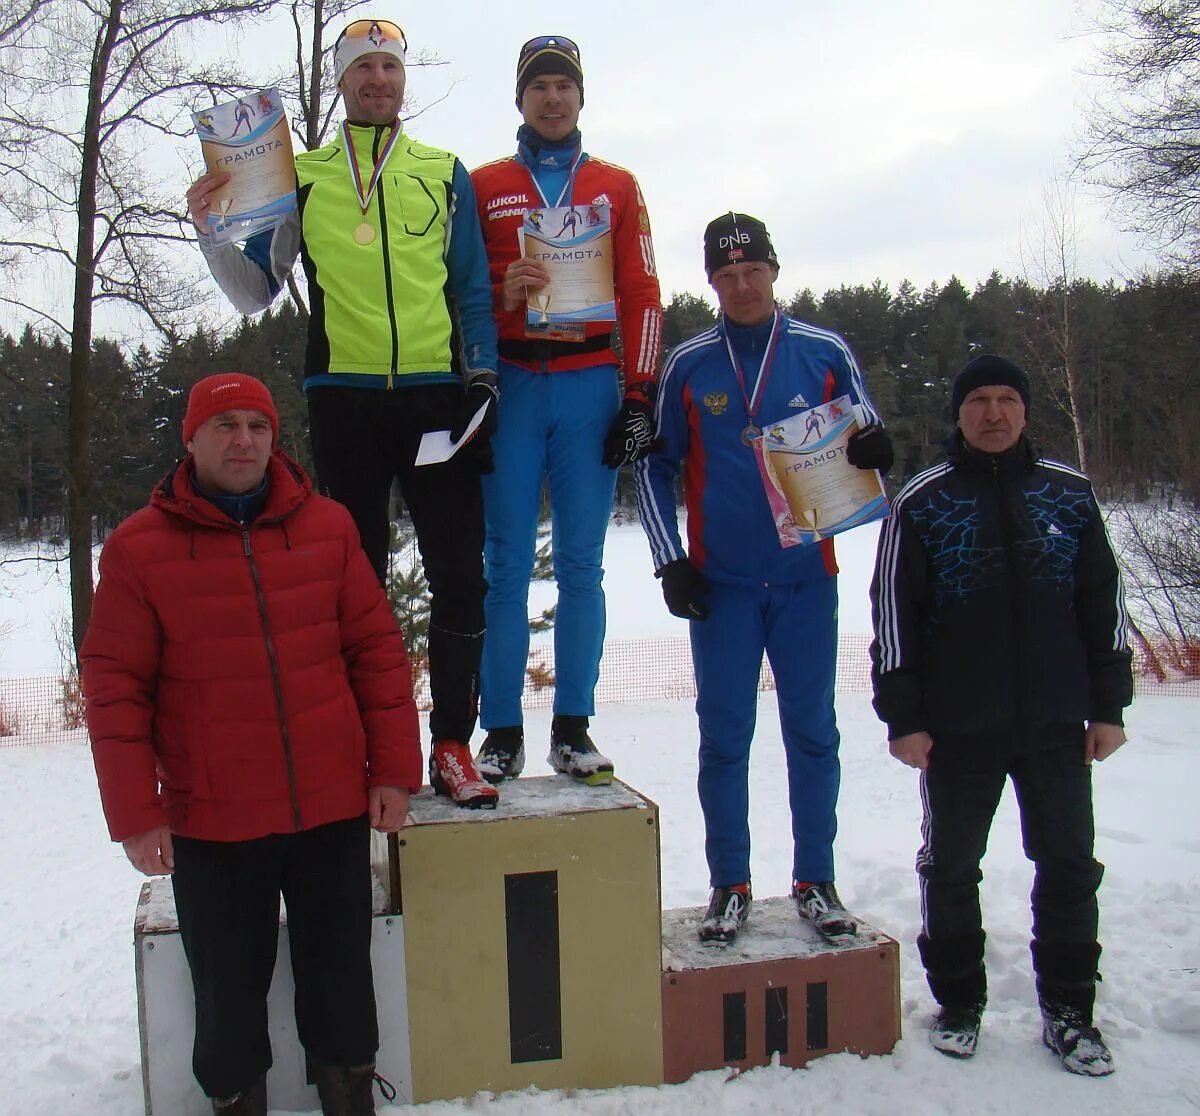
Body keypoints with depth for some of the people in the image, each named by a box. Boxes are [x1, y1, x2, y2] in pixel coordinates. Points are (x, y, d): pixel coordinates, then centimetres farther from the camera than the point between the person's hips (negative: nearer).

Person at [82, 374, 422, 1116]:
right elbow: (114, 687, -3)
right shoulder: (138, 547, -3)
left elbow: (378, 647, 3)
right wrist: (135, 813, -5)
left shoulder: (328, 525, 3)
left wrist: (395, 769, 0)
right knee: (229, 992, 11)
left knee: (341, 976, 15)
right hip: (212, 826, -1)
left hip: (334, 808, 2)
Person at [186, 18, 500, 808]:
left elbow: (473, 288, 14)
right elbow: (256, 292, 11)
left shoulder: (445, 173, 13)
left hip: (437, 393, 0)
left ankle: (453, 745, 9)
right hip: (344, 396, 0)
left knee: (460, 574, -2)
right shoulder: (302, 177, 12)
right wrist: (215, 230, -5)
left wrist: (483, 371, 2)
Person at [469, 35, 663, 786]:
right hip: (510, 384, 0)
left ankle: (573, 727, 9)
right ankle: (503, 731, 3)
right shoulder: (483, 186, 12)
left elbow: (642, 295, 8)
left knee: (581, 563, 2)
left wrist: (639, 396, 0)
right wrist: (502, 293, -12)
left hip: (589, 384, 1)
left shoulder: (617, 187, 14)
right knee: (508, 563, -3)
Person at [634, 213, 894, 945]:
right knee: (725, 737, 4)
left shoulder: (824, 352, 3)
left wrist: (875, 450, -15)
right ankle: (730, 886, 17)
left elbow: (866, 440, 10)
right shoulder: (688, 365, 4)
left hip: (806, 577, 0)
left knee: (813, 732, 7)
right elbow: (656, 465, 9)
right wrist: (670, 561, 0)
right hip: (721, 583, 0)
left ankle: (816, 881, 21)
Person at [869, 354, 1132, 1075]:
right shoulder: (923, 502, 0)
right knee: (952, 868, 9)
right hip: (957, 726, -2)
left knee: (1070, 866, 8)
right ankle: (959, 1003, 26)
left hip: (1057, 723, 2)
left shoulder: (1070, 493, 7)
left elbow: (1104, 601, 10)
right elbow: (893, 611, -2)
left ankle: (1069, 1011, 24)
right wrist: (903, 717, -6)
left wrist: (1109, 704, 7)